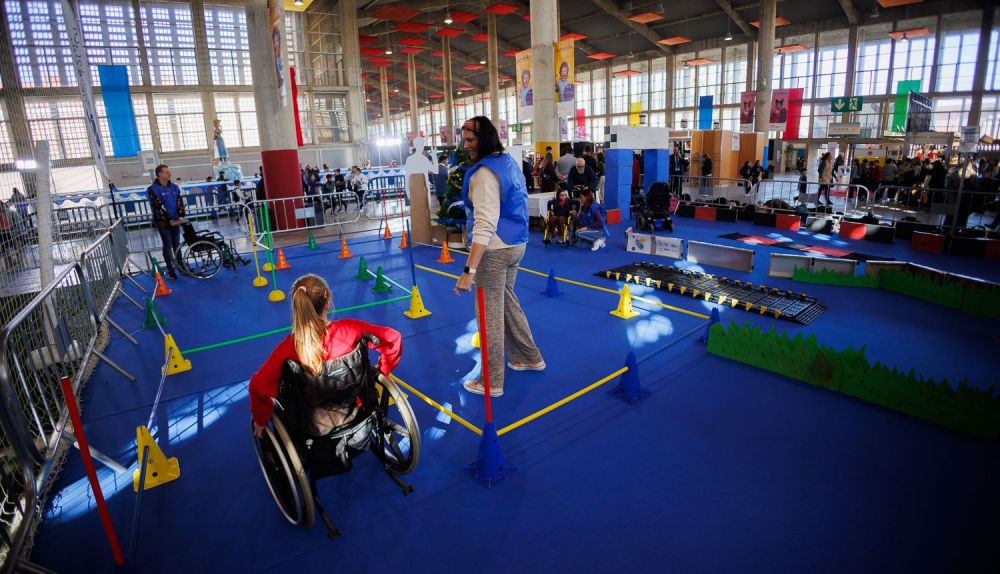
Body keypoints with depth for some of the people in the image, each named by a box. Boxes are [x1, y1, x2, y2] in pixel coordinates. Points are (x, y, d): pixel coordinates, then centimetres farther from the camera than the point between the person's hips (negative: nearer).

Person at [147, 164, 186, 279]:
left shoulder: (174, 187, 6)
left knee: (177, 245, 11)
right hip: (163, 222, -4)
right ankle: (170, 270, 8)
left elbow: (180, 202, 1)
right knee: (168, 246, 1)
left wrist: (181, 217, -13)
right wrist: (169, 220, -18)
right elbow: (158, 207, -15)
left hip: (175, 221, 4)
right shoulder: (153, 189, -9)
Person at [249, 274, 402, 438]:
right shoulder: (350, 329, -23)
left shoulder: (289, 346, -26)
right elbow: (393, 339, -17)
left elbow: (259, 385, -28)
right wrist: (382, 370, -1)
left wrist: (261, 419, -10)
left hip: (312, 427, -2)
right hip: (353, 412, 2)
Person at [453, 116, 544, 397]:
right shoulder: (508, 162, 10)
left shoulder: (485, 172, -19)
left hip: (495, 249, -9)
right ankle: (529, 357, 37)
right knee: (507, 302, 23)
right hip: (516, 244, 9)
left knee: (490, 314, 1)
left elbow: (484, 225, -27)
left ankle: (492, 382, 13)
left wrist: (469, 270, -30)